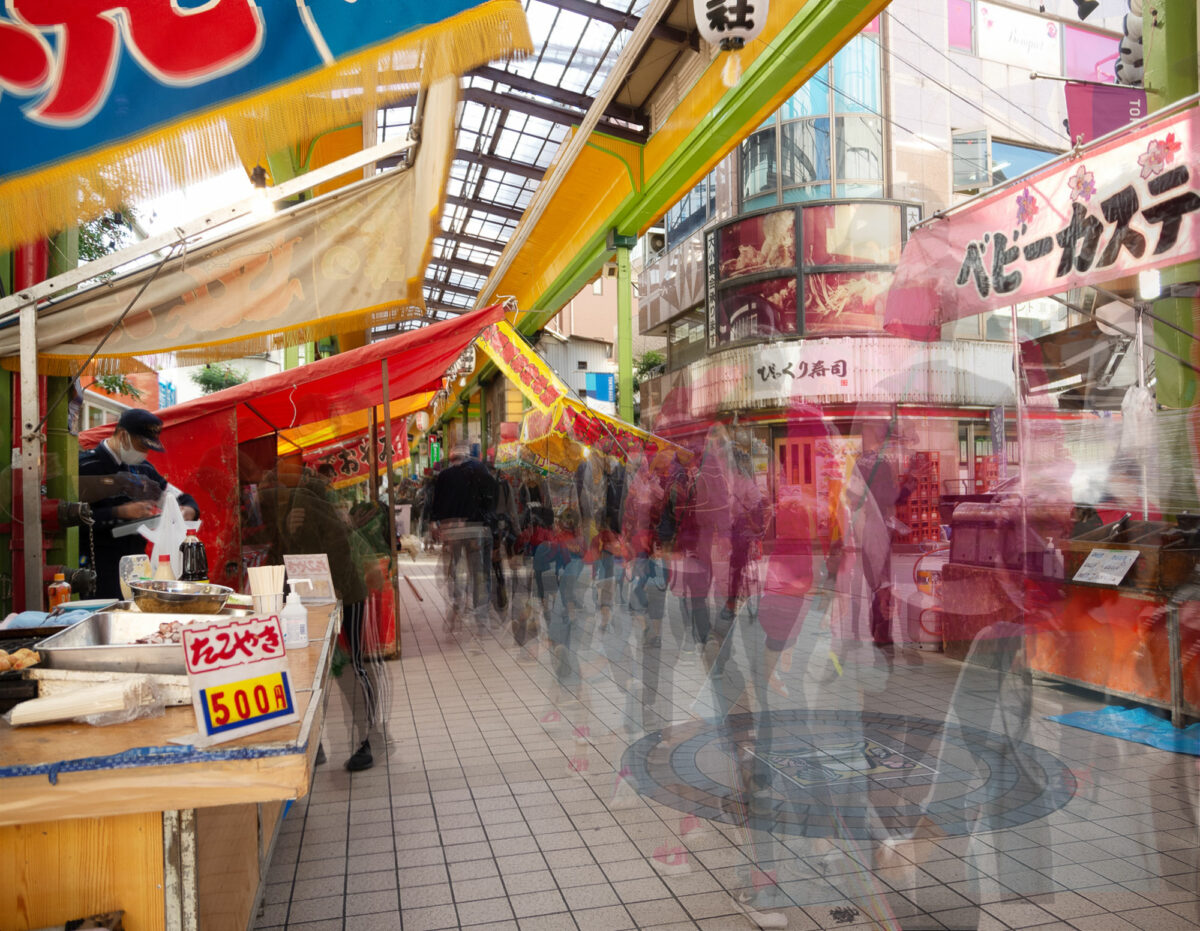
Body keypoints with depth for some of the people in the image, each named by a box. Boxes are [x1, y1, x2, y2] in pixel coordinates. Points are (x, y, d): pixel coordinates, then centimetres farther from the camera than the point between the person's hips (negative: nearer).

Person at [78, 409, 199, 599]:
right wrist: (120, 513, -19)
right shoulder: (87, 466, -5)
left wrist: (189, 510, 0)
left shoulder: (143, 469, 15)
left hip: (137, 562, 6)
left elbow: (181, 498, 21)